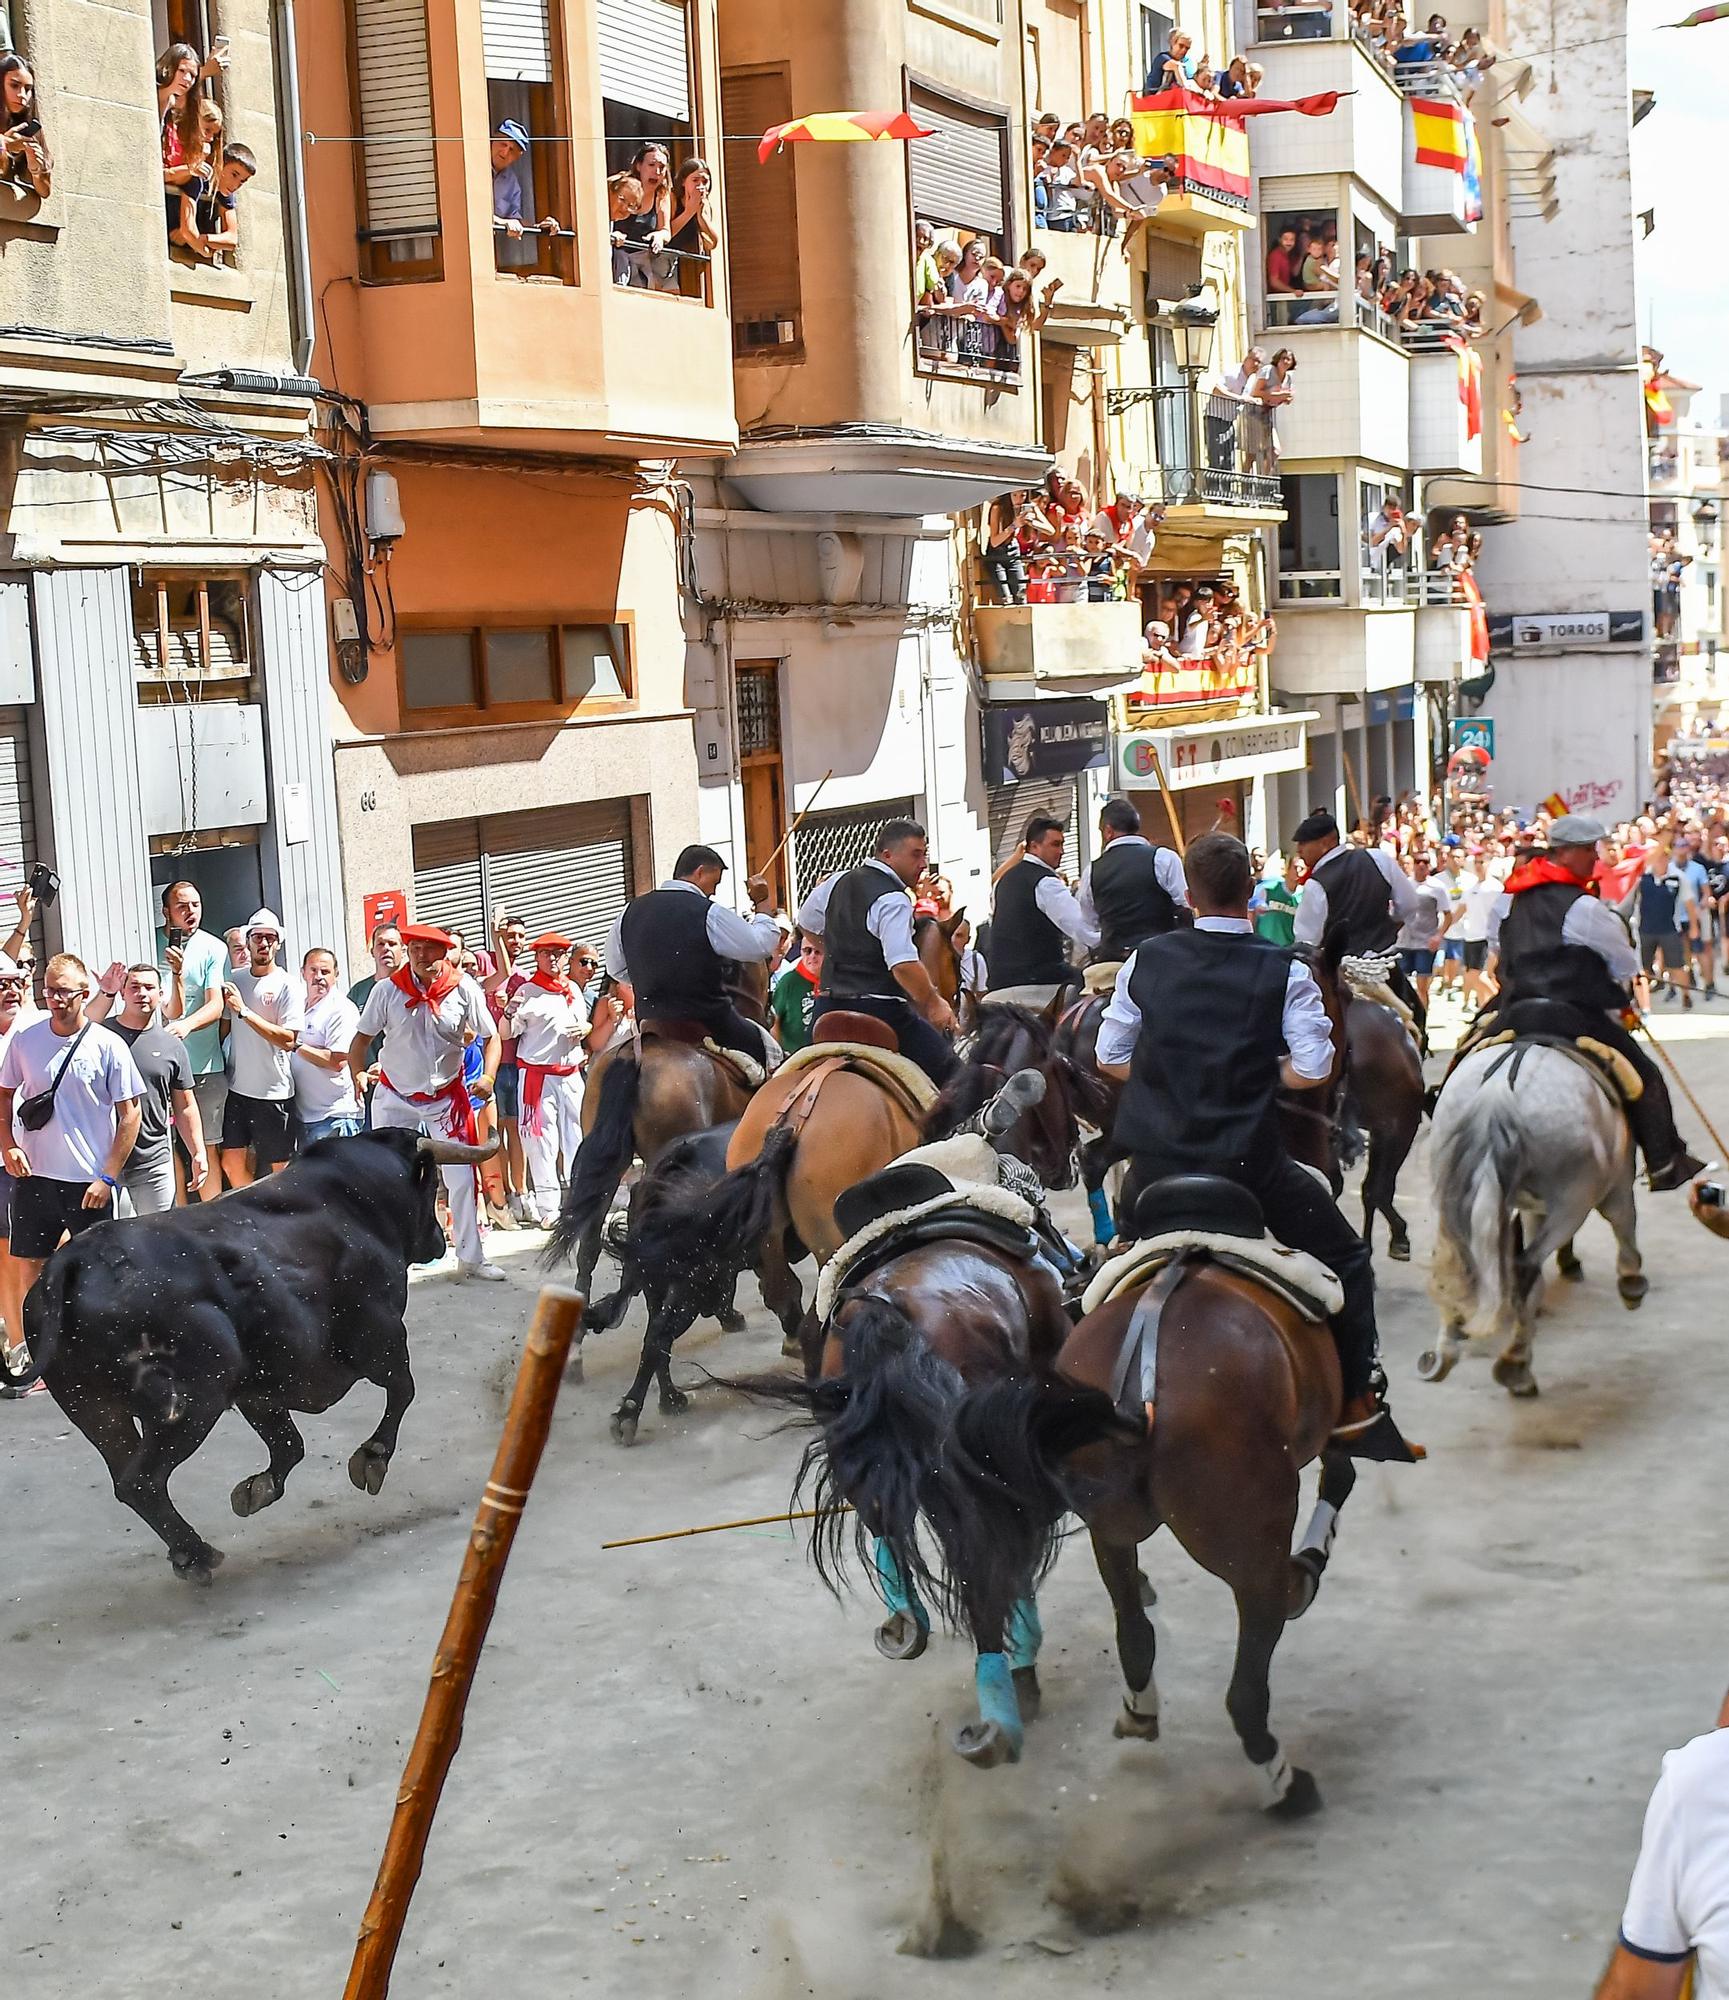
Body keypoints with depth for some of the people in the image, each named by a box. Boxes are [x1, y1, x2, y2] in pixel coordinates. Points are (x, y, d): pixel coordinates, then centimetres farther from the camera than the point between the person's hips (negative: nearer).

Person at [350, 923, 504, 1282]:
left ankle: (471, 1258, 13)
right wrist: (357, 1075, -20)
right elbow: (362, 1037, -4)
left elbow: (490, 1037, -3)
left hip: (447, 1097, 0)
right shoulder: (387, 990, -11)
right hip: (395, 1096, 0)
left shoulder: (463, 989, -10)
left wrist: (488, 1077, -18)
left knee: (462, 1179, 2)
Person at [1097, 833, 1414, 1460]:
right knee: (1344, 1256, 14)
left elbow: (1109, 1057, 6)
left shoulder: (1147, 960, 2)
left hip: (1156, 1158, 3)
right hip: (1247, 1162, -3)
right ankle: (1357, 1406, 10)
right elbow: (1312, 1069, -11)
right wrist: (1256, 1074, 6)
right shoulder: (1283, 973, -6)